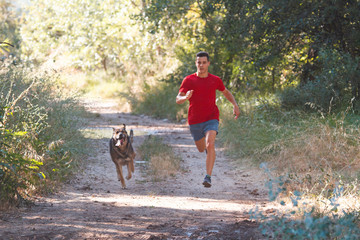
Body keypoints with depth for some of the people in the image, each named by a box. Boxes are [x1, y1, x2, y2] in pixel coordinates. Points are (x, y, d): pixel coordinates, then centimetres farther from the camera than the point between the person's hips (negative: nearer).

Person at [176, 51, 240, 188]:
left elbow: (226, 92, 24)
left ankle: (208, 177, -26)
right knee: (201, 149, 17)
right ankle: (207, 147, 56)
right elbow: (178, 100, -11)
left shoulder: (215, 80, 4)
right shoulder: (189, 80, -3)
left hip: (211, 119, -1)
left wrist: (235, 105, 7)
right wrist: (186, 97, -35)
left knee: (210, 145, -24)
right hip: (194, 121, 1)